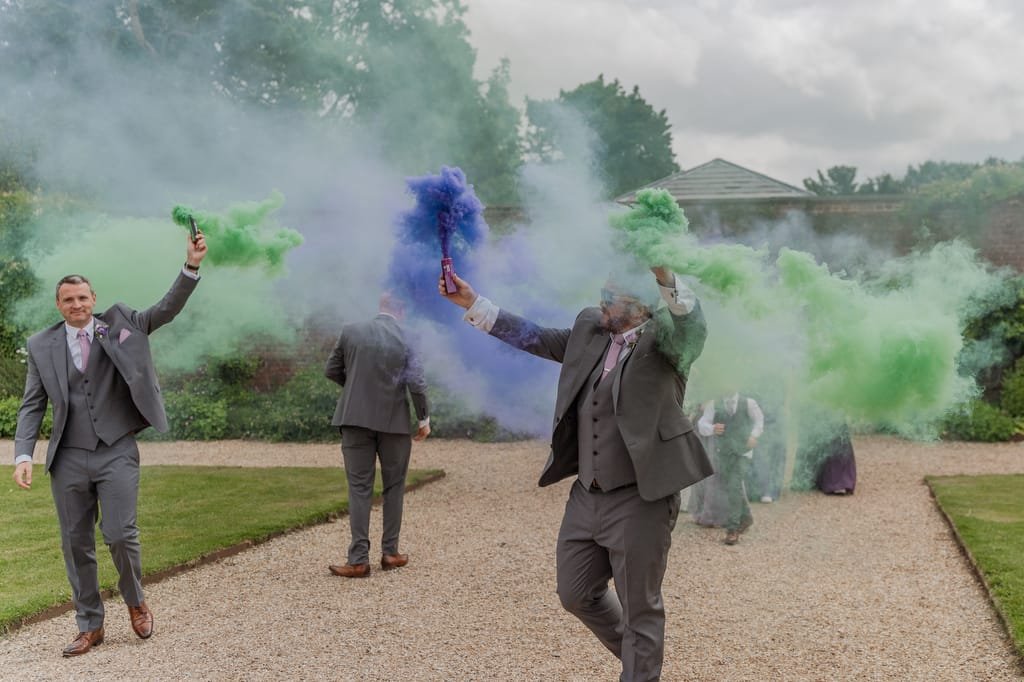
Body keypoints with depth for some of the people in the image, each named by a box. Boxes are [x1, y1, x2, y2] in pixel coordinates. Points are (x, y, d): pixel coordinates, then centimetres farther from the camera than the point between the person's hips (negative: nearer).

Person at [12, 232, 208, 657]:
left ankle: (135, 602, 21)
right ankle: (89, 626, 21)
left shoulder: (120, 325, 3)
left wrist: (192, 267, -21)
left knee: (120, 535, -8)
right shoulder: (42, 346, 5)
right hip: (68, 459, 2)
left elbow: (168, 309, -7)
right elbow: (32, 406, 5)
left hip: (116, 453, -2)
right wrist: (23, 455, -7)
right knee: (76, 543, 7)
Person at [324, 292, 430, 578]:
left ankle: (359, 560, 0)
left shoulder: (350, 331, -2)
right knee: (394, 487, 14)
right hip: (394, 421, -1)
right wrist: (424, 419, 3)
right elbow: (416, 383, -9)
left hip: (355, 418, 1)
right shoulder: (406, 340, -6)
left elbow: (331, 370, 4)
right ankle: (390, 552, 17)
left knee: (359, 488, 3)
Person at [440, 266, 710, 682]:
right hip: (586, 495, 7)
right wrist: (473, 303, 11)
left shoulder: (663, 338, -10)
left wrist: (667, 280, -49)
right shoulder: (590, 330, 9)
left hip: (640, 499, -7)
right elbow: (533, 337, 15)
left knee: (639, 610, 3)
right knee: (576, 594, 18)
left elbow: (692, 329, -30)